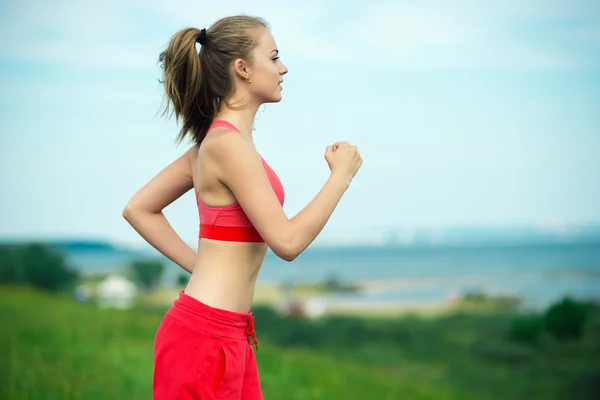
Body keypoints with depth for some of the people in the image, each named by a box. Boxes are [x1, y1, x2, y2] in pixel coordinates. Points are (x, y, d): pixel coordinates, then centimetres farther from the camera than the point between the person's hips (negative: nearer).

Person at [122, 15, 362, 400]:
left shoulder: (215, 140, 11)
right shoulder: (229, 144, -17)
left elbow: (138, 209, 16)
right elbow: (287, 242, -19)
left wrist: (197, 264, 11)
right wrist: (340, 176, -9)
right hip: (205, 335, -9)